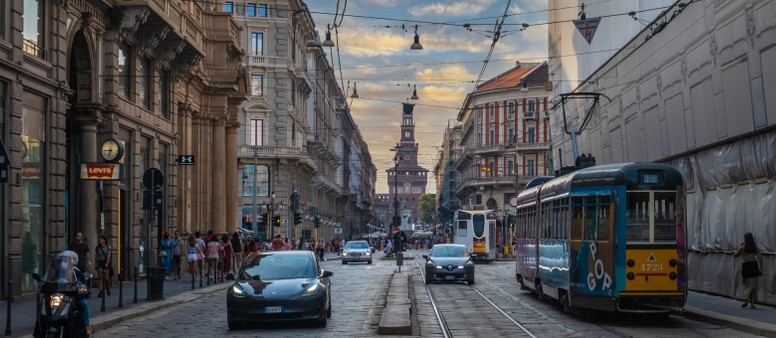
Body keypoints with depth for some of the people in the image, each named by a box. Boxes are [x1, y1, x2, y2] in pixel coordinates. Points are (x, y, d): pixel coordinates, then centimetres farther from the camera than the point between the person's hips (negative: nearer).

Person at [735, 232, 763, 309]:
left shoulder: (742, 248, -3)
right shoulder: (756, 247, 2)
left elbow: (735, 255, 7)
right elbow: (760, 258, -1)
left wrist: (739, 247, 16)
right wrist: (761, 269, 5)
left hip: (746, 266, -2)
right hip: (754, 265, 2)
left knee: (747, 285, 8)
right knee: (754, 285, 9)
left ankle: (746, 299, -11)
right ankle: (752, 303, 8)